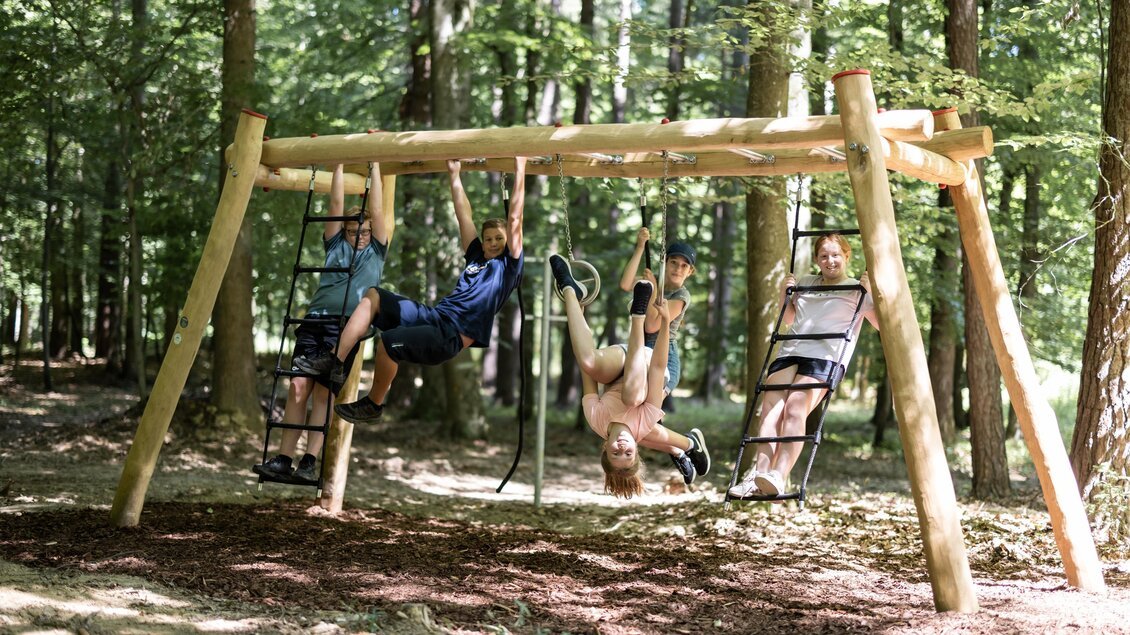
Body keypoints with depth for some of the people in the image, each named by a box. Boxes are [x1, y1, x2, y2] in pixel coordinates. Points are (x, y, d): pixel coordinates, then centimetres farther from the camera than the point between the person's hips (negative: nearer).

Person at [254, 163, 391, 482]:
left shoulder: (376, 252, 15)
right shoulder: (334, 245, 19)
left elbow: (376, 211, 10)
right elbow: (336, 204, 15)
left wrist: (375, 168, 13)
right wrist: (339, 165, 15)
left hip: (345, 329, -2)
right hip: (315, 322, 3)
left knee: (323, 393, -10)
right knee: (298, 389, -6)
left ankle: (309, 462, -9)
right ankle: (284, 459, -4)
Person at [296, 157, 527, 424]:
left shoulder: (508, 265, 2)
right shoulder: (476, 257, 21)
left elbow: (515, 218, -3)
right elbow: (464, 215, 26)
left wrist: (519, 171, -3)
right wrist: (454, 176, 29)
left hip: (451, 335, -9)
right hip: (432, 316, 9)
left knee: (389, 342, -30)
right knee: (372, 296, 6)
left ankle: (373, 405, -8)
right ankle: (337, 360, -5)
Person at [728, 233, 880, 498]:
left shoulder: (856, 290, 11)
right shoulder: (805, 284, 27)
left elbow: (882, 324, 4)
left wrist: (872, 292, -7)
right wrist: (784, 294, 22)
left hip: (826, 358, -5)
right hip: (790, 353, 5)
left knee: (795, 407, -29)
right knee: (771, 406, -21)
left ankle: (778, 477, -41)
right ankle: (758, 474, -34)